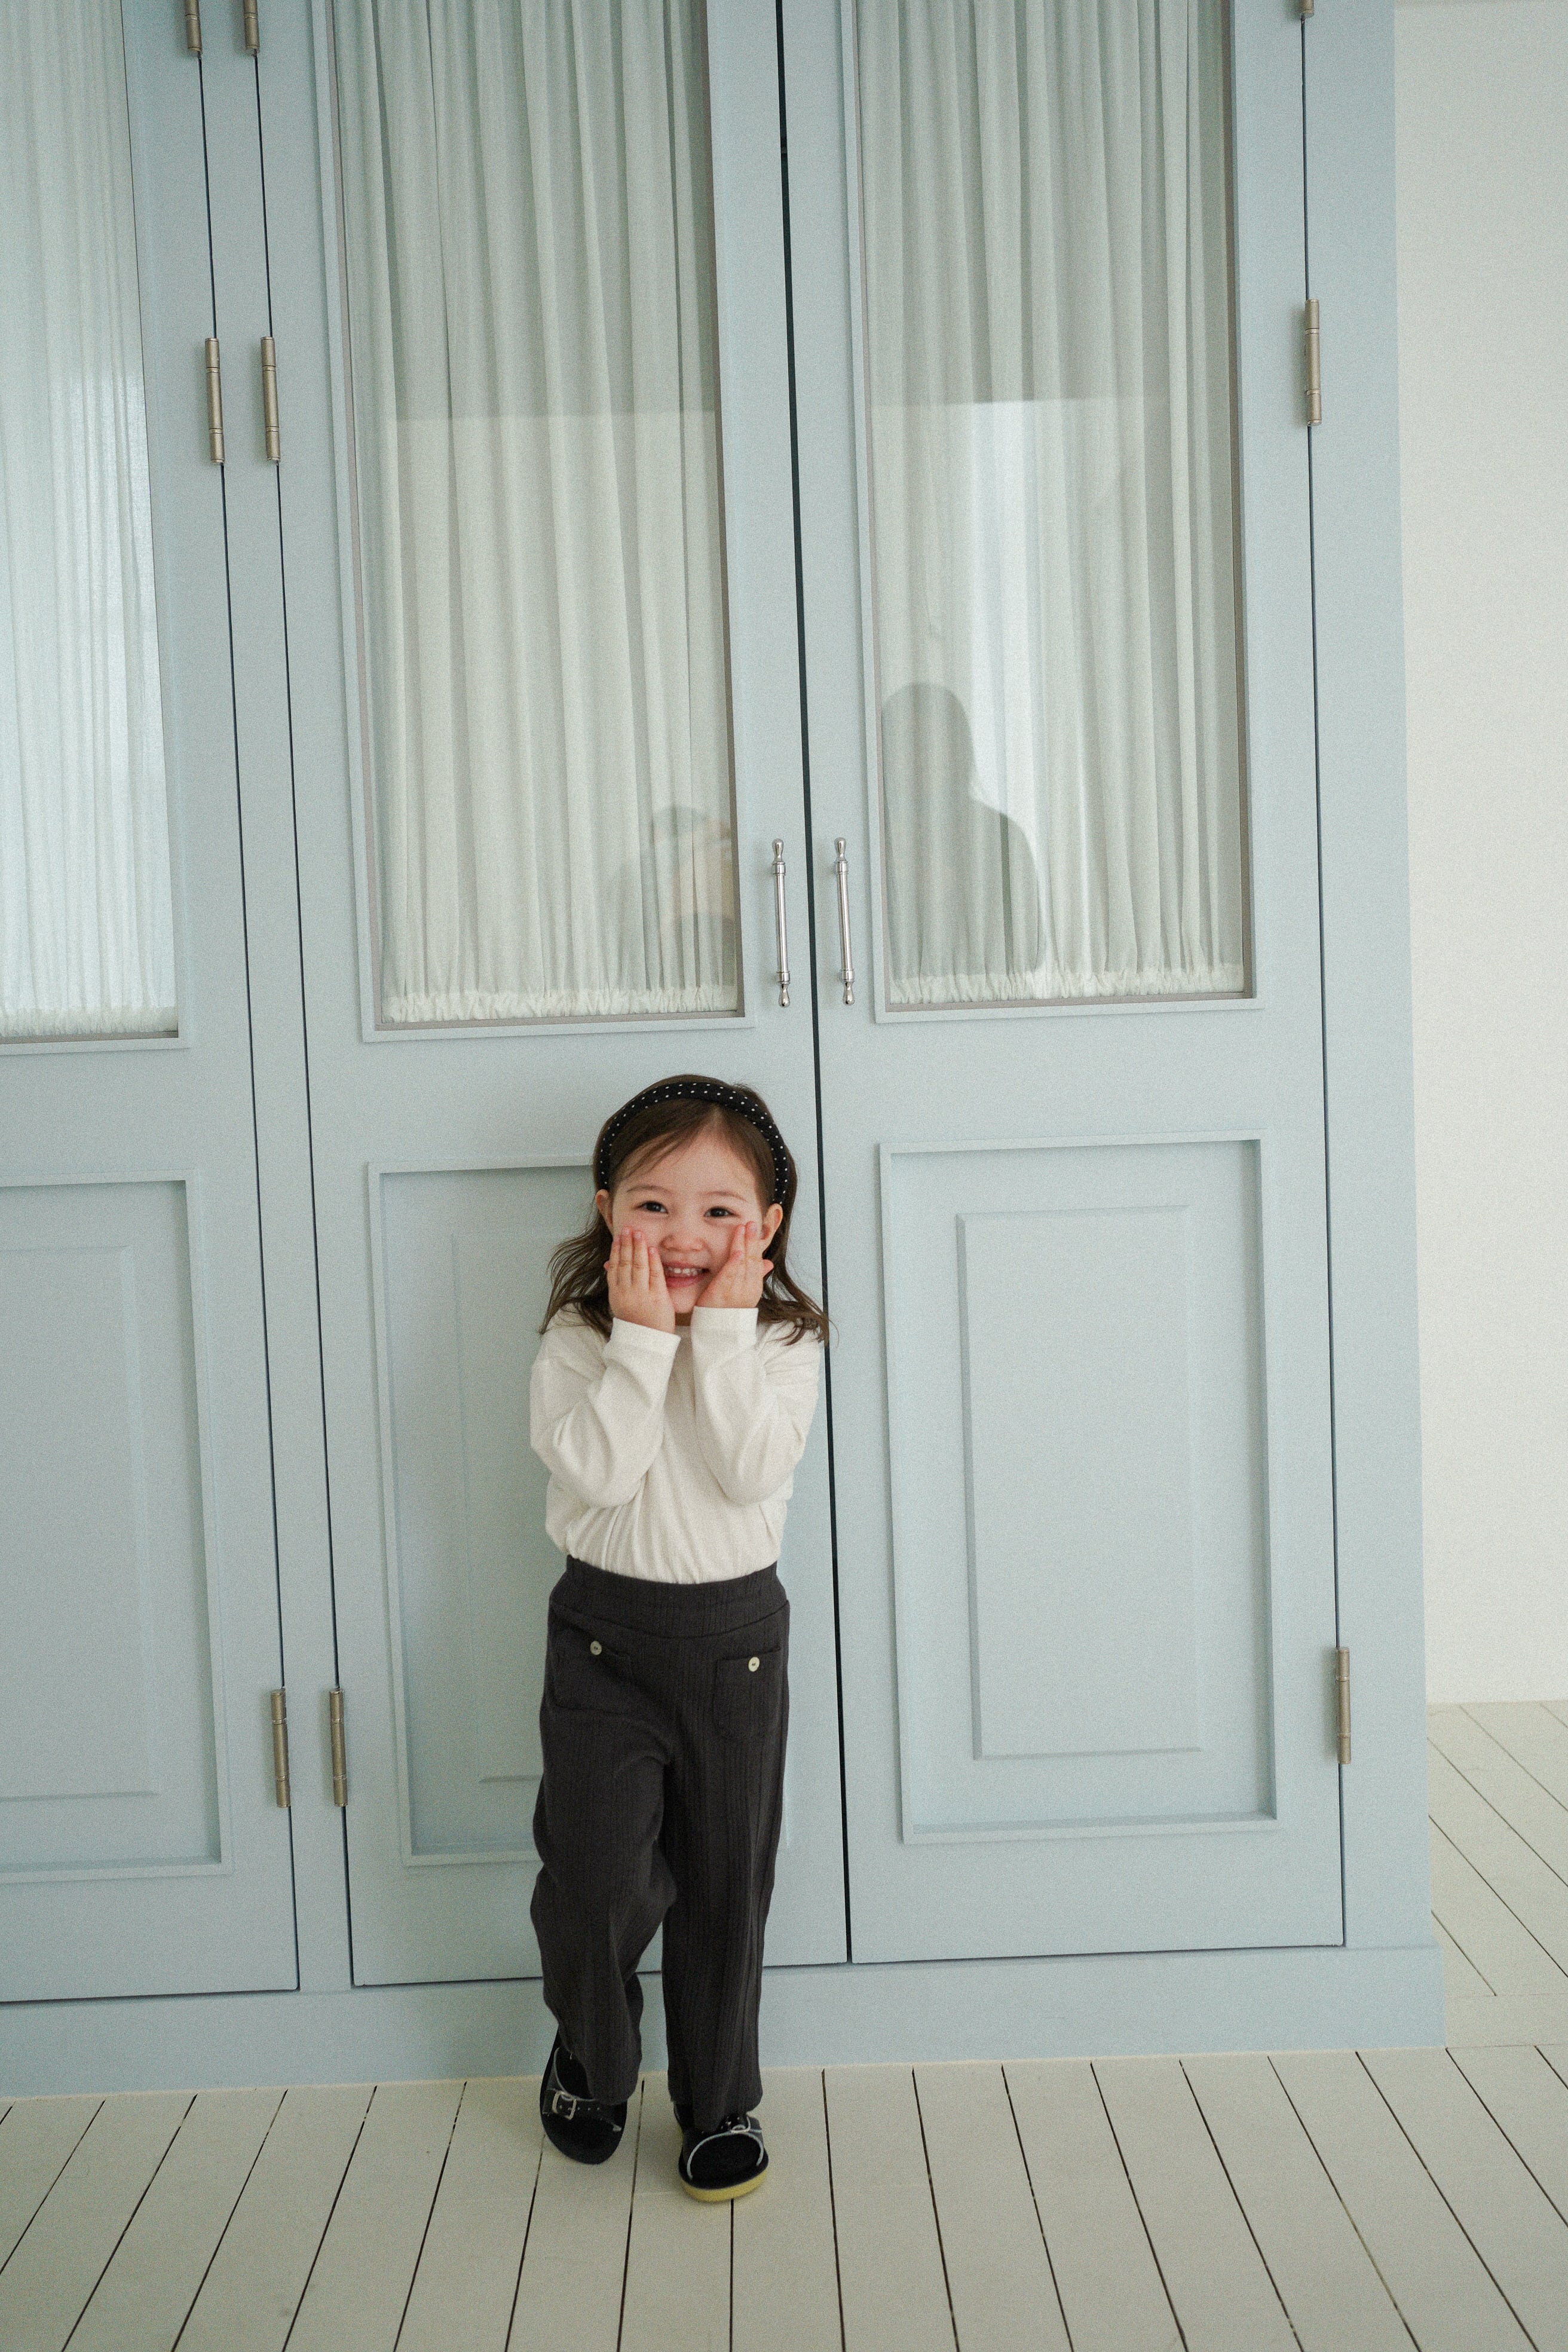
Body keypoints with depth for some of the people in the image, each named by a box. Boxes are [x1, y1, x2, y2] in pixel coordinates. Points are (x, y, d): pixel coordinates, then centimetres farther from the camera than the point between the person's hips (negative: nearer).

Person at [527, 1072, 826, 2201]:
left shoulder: (783, 1339, -5)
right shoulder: (579, 1338, -6)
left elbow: (752, 1471, -20)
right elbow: (600, 1472, -21)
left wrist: (724, 1327, -22)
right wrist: (644, 1336, -23)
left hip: (736, 1635, 1)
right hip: (604, 1634, -1)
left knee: (727, 1883, 10)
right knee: (598, 1876, -6)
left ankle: (722, 2102, 30)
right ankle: (591, 2058, 26)